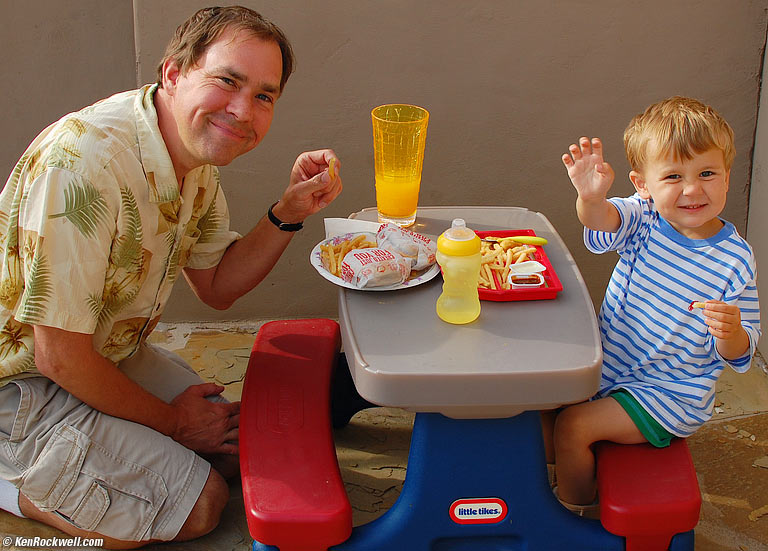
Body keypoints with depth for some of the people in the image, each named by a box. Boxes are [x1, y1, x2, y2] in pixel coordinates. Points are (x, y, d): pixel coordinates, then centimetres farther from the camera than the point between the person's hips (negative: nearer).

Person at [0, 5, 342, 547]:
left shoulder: (197, 155, -5)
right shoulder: (85, 162, -33)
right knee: (199, 501, -11)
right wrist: (171, 422, -12)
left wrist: (289, 212, -10)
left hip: (111, 355, 9)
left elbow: (216, 286, 8)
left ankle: (46, 469, 19)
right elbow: (59, 356, -28)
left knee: (237, 448, 12)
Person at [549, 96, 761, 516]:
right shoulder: (642, 218, -10)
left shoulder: (734, 261, -18)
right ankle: (558, 468, 34)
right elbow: (602, 222, -35)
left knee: (573, 424, -15)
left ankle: (576, 509, 12)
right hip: (612, 366, 5)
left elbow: (738, 356, -11)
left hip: (667, 395, -5)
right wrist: (591, 197, -59)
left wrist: (731, 331, -36)